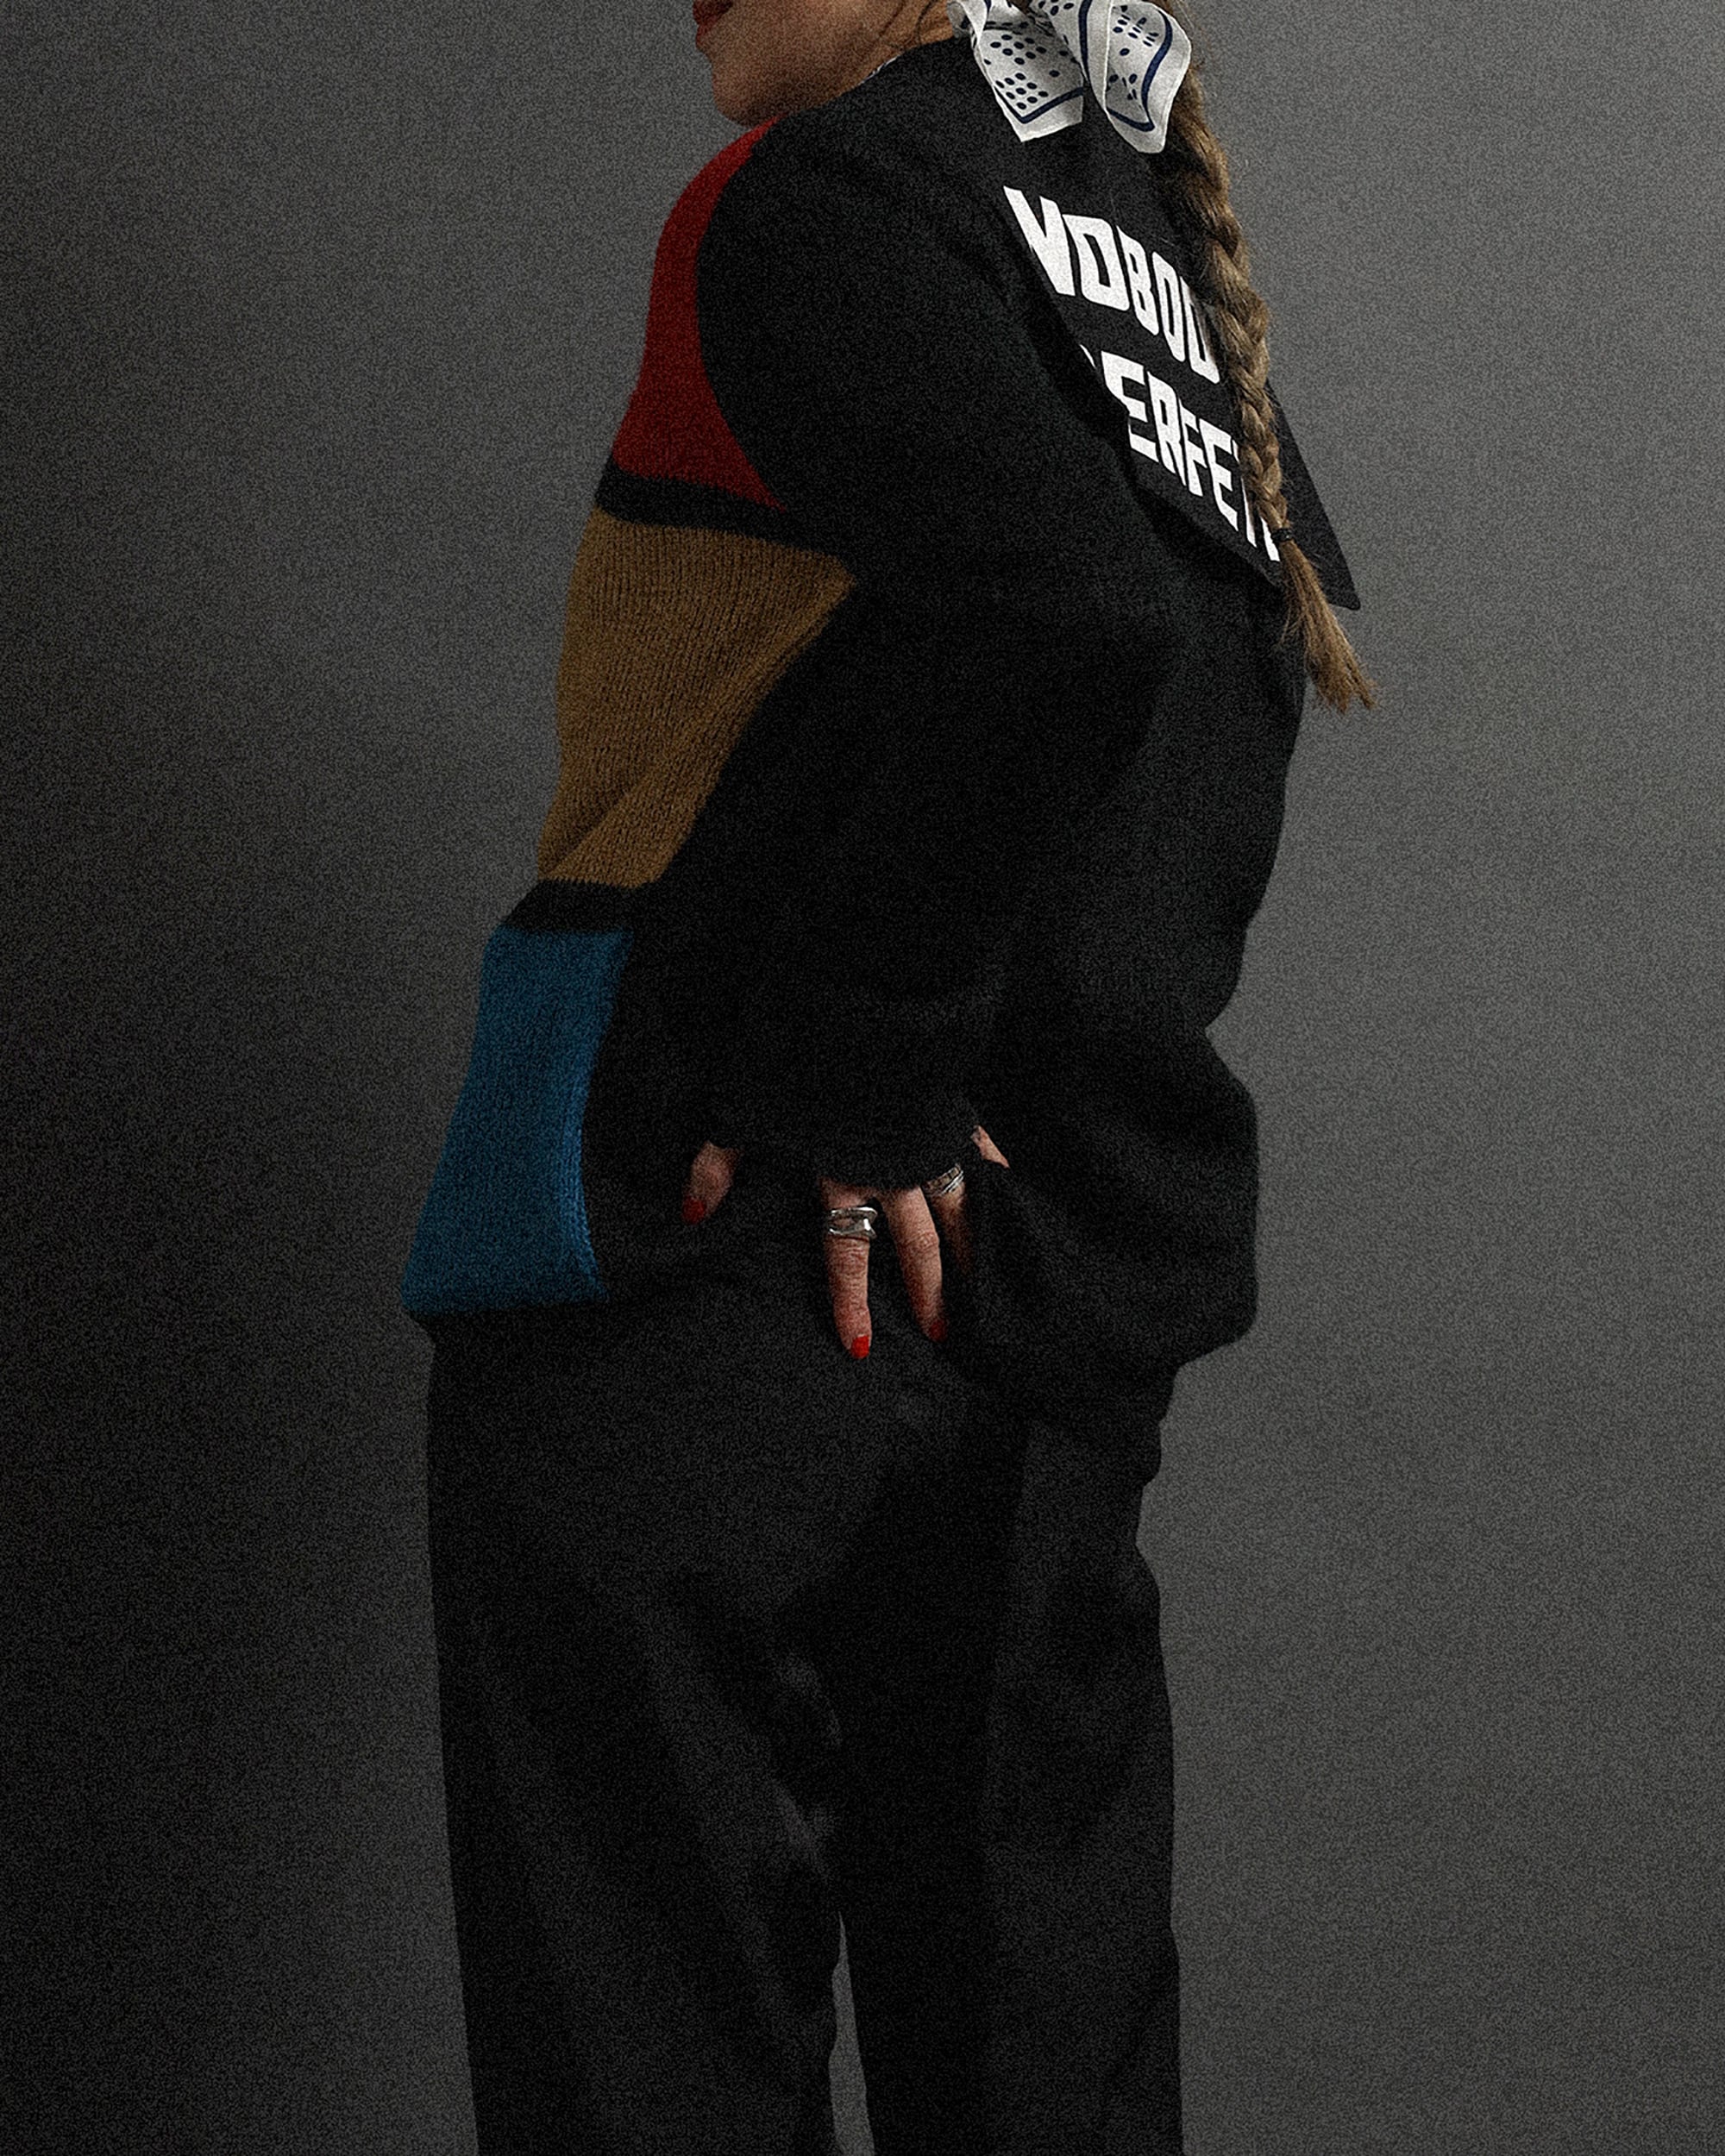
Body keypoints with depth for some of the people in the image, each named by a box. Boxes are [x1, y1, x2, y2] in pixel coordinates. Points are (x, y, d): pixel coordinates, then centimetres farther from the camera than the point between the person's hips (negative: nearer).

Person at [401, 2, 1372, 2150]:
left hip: (727, 1242, -8)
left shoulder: (825, 191, -7)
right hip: (1087, 1286, 8)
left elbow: (1054, 605, -23)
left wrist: (862, 1084, -17)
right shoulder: (1163, 244, 18)